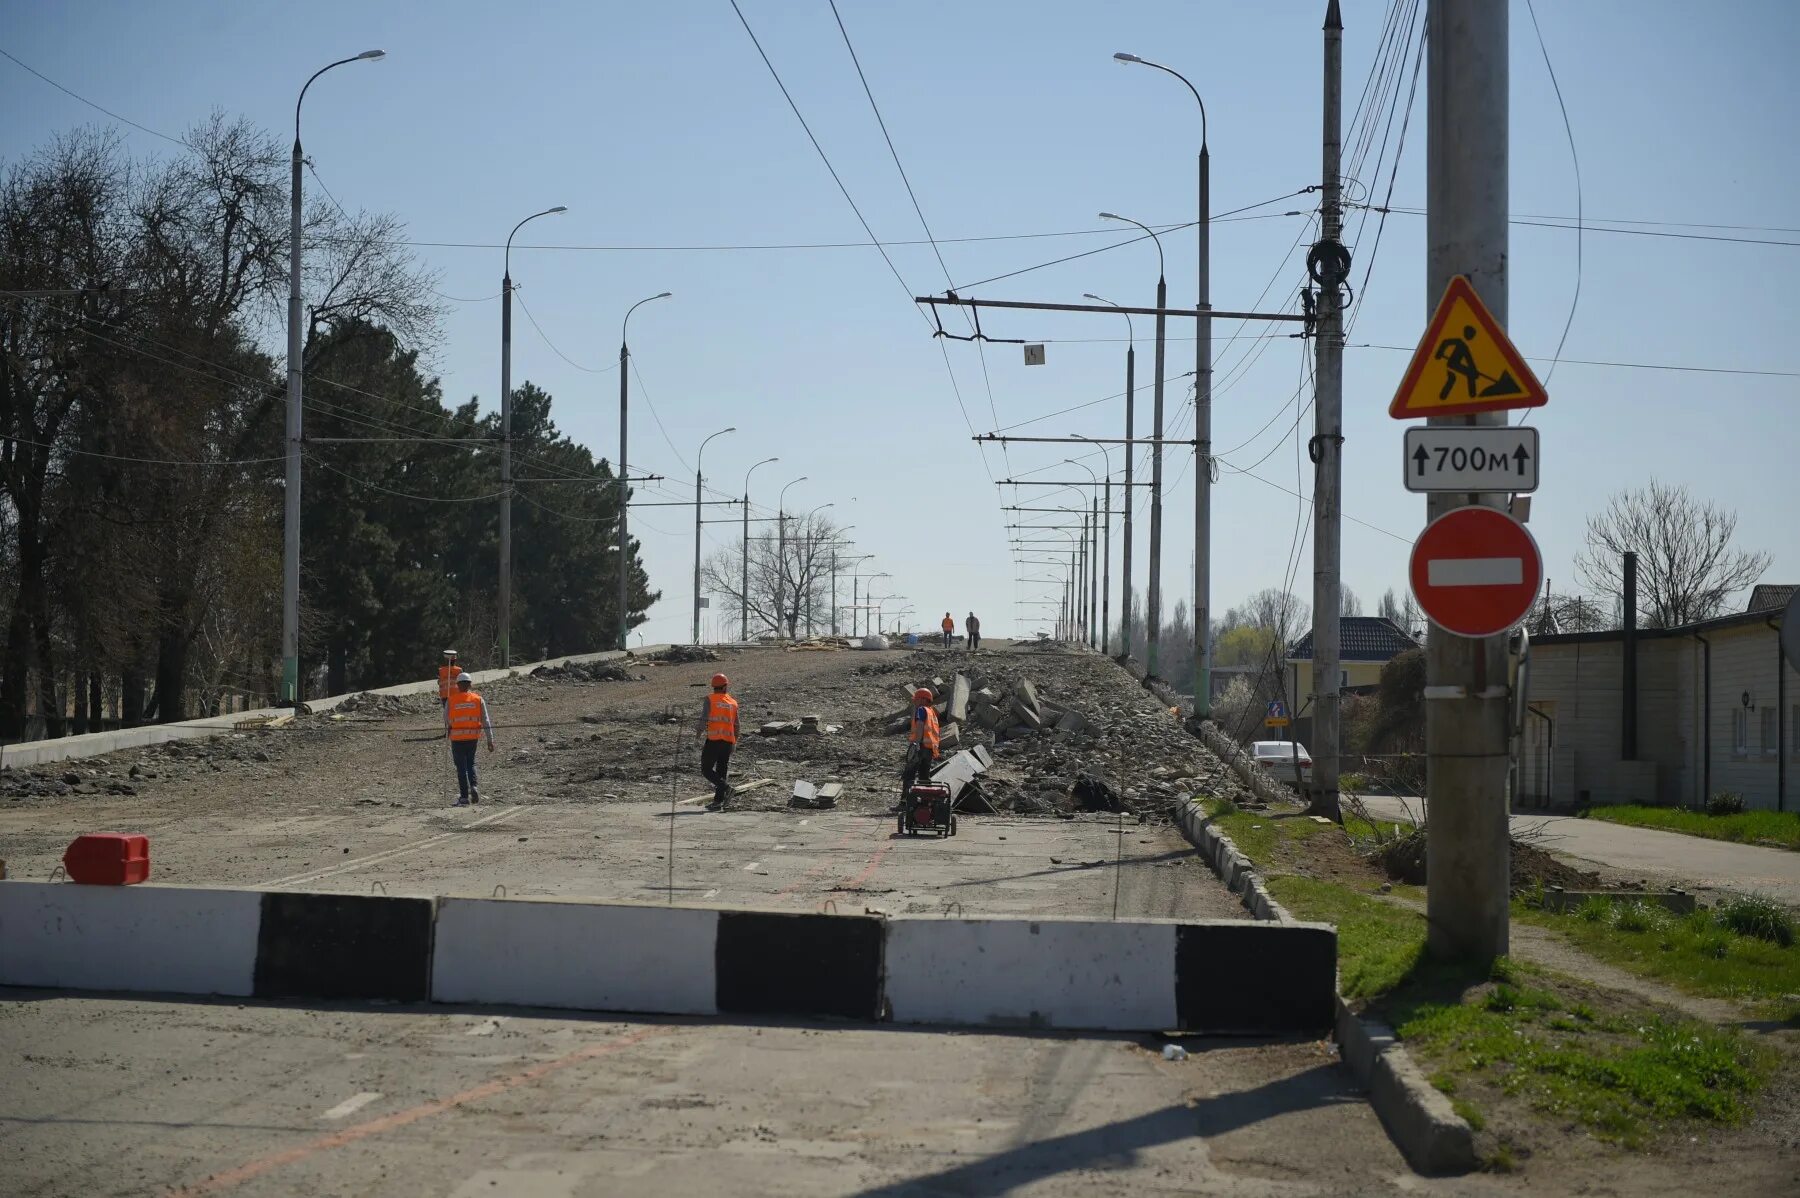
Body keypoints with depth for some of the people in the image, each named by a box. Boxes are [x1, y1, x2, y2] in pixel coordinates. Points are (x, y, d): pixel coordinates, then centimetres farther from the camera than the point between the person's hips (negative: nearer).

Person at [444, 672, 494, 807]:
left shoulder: (451, 701, -4)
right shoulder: (478, 700, 0)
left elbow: (446, 720, 4)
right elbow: (486, 721, -2)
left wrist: (447, 732, 27)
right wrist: (490, 740, 0)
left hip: (457, 738, -2)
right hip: (473, 737, 2)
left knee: (461, 767, 5)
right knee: (471, 763, 20)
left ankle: (464, 797, 4)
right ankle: (473, 787, -3)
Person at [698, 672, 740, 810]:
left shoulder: (710, 699, -1)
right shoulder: (733, 702, 11)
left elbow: (704, 719, -12)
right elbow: (736, 725, 15)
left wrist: (700, 735, -9)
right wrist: (735, 742, 26)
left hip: (713, 739, -4)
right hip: (728, 742, 4)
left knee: (707, 769, 1)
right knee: (721, 771, 9)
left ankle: (725, 788, -19)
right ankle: (718, 802, 5)